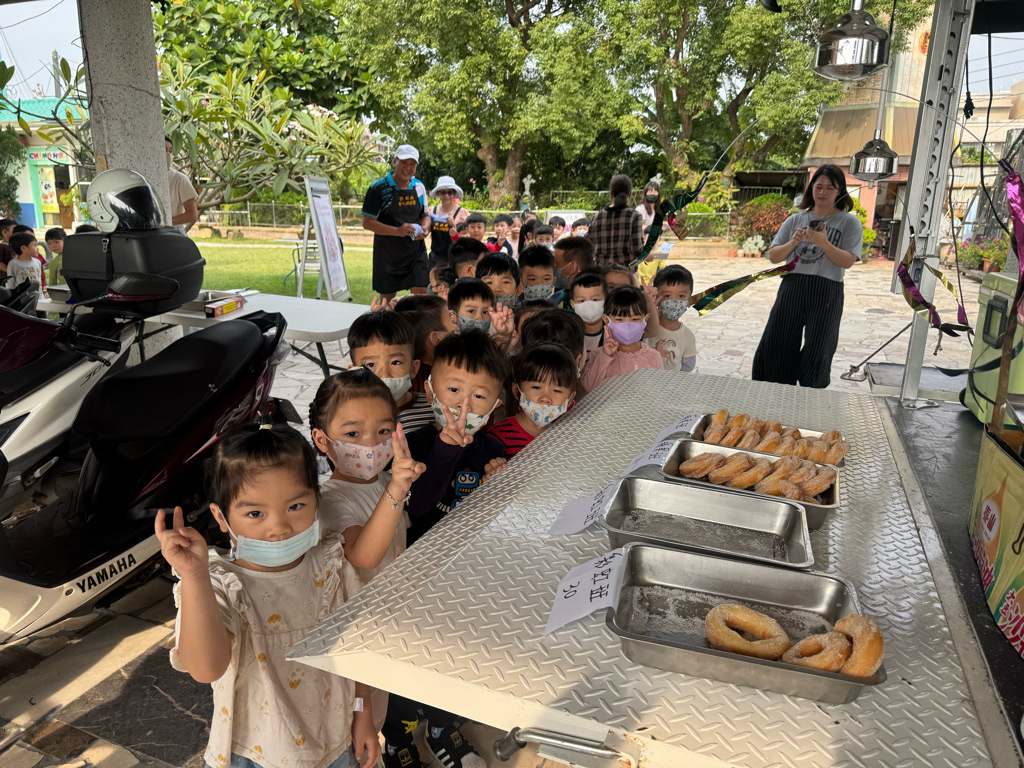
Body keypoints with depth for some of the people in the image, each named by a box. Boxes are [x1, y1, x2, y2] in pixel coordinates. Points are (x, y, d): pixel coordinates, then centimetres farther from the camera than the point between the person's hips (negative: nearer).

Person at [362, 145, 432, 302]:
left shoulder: (419, 187, 9)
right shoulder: (379, 188, -7)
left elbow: (425, 215, 21)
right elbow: (367, 222, -11)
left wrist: (425, 228, -3)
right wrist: (397, 231, -21)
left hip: (416, 252, 4)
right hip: (388, 254, -3)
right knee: (387, 299, 5)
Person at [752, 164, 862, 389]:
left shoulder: (849, 222, 4)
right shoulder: (796, 219, 13)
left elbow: (848, 261, -7)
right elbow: (773, 256, 8)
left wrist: (823, 243, -19)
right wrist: (792, 243, -10)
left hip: (826, 293, -3)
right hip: (791, 288, 3)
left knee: (816, 354, -2)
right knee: (774, 346, 1)